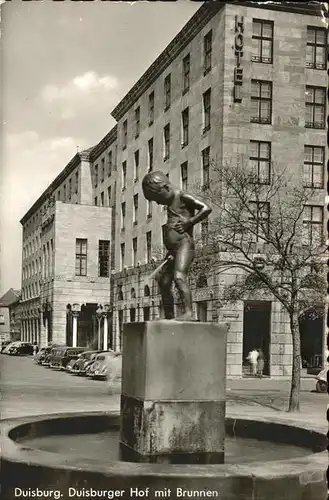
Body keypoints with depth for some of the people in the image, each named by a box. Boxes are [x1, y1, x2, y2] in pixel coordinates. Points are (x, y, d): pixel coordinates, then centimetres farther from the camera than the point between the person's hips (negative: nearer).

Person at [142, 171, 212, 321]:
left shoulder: (183, 197, -3)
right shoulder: (171, 203, 24)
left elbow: (206, 209, -14)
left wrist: (188, 222, -14)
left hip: (184, 244, -10)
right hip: (172, 250, 10)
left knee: (179, 276, -26)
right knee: (164, 283, 9)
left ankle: (188, 313, -35)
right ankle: (169, 318, 17)